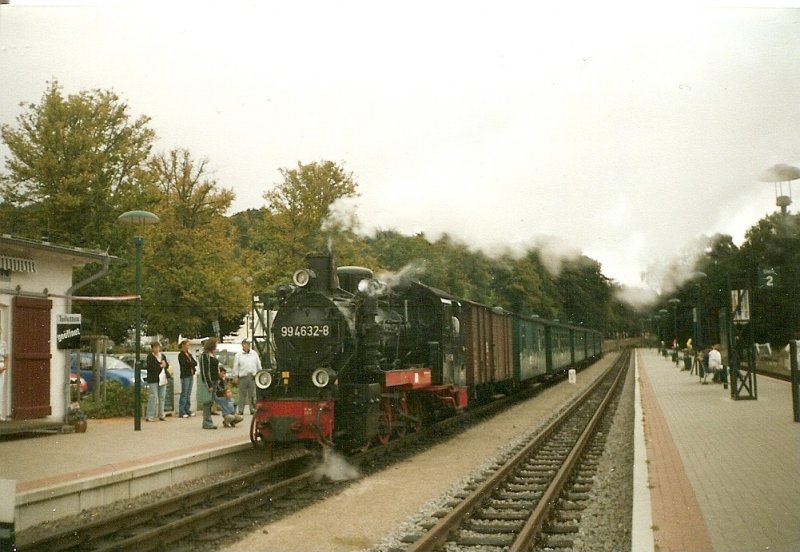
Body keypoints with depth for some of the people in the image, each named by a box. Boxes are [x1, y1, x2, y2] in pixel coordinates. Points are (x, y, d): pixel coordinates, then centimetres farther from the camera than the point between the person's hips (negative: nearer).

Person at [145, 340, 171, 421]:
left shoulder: (162, 356, 17)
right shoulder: (150, 356, -4)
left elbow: (167, 365, 13)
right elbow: (150, 367, -15)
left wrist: (164, 364, -8)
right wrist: (160, 366, -12)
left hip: (163, 379, 7)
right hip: (153, 379, -7)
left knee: (162, 397, 8)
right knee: (153, 397, -11)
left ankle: (161, 415, 15)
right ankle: (149, 416, -9)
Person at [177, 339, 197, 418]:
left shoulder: (189, 354, 17)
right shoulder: (181, 355, -6)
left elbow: (195, 363, 6)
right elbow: (186, 363, -18)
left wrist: (190, 364, -12)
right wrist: (192, 364, -3)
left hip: (191, 375, 7)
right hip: (185, 376, -7)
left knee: (188, 394, 9)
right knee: (184, 394, -6)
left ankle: (187, 410, 13)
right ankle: (182, 412, -4)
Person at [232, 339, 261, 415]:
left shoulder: (254, 354, 11)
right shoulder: (238, 355, 6)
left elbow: (259, 365, 15)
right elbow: (235, 367, 5)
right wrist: (235, 377, -1)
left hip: (252, 377, 1)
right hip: (242, 377, -1)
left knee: (252, 394, 2)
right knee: (242, 394, 0)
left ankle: (253, 409, 7)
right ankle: (241, 410, 5)